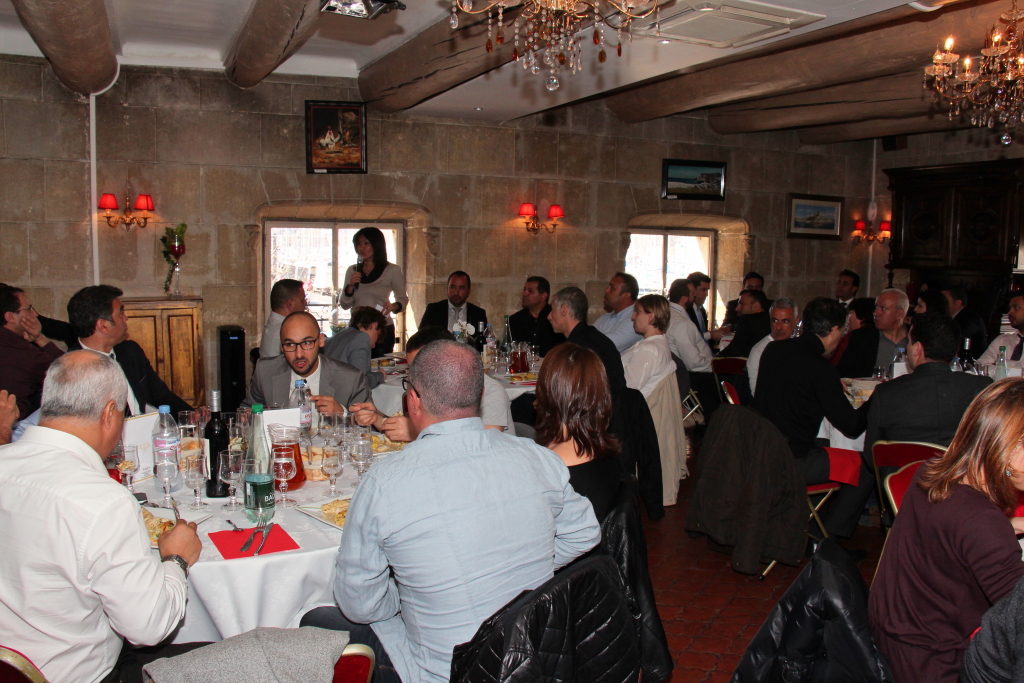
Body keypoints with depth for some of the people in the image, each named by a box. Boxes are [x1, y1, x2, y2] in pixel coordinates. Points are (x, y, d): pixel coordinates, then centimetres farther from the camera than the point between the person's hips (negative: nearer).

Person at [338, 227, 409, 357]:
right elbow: (345, 305, 11)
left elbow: (403, 299, 3)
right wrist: (350, 286, -7)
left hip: (382, 331, -3)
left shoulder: (392, 271, 1)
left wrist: (393, 306, -19)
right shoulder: (352, 271, 11)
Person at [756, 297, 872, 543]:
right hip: (794, 463, -8)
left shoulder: (772, 349, 3)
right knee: (866, 466, 7)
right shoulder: (820, 367, -19)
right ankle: (831, 537, 13)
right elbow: (852, 426, -14)